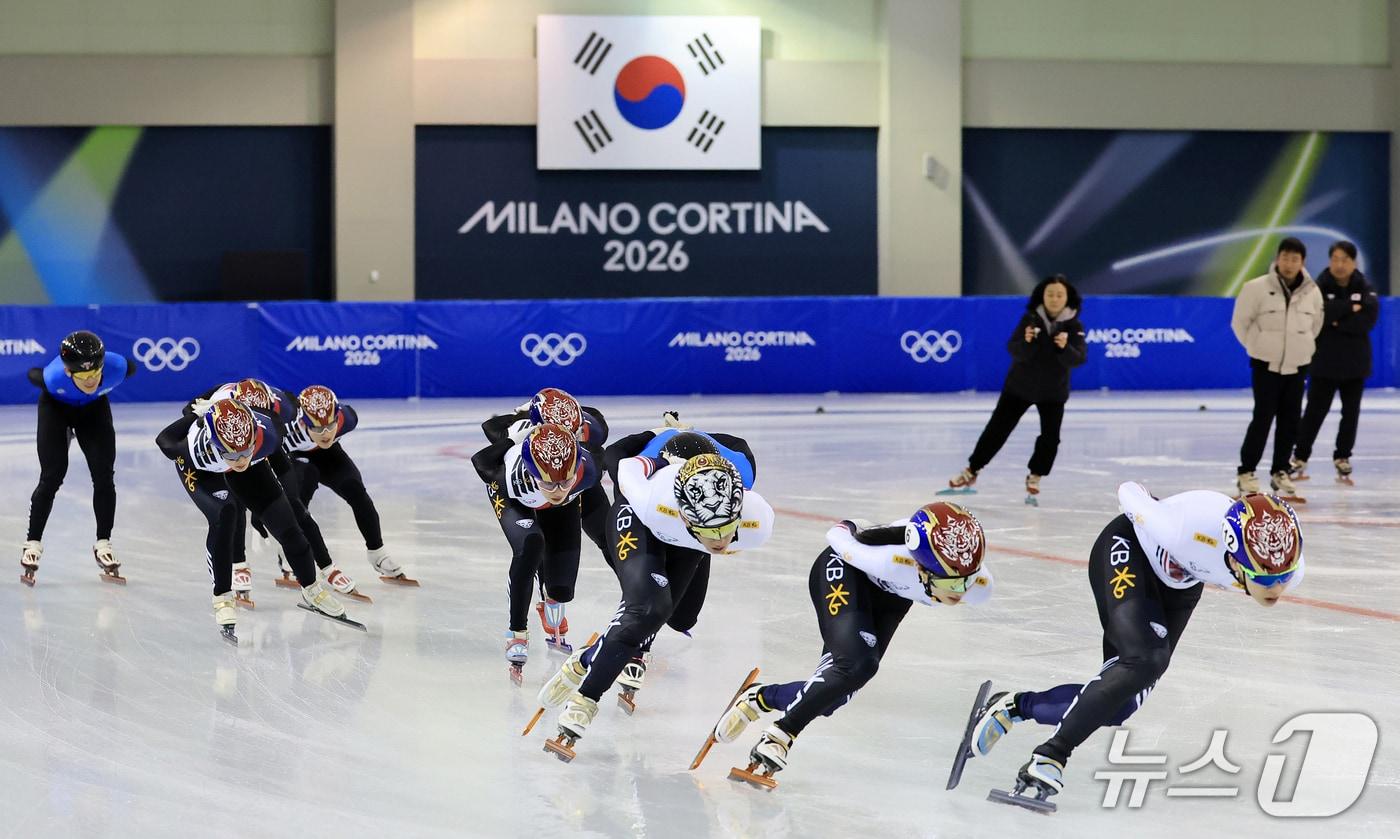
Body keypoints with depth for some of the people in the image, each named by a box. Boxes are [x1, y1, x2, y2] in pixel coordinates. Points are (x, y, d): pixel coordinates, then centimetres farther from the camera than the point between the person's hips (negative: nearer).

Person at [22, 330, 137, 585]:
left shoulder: (116, 367, -38)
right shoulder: (54, 376, -42)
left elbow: (131, 367, -12)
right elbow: (33, 374, -18)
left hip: (94, 409, 2)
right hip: (56, 408, -2)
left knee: (104, 476, -4)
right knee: (52, 478, -8)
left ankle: (103, 544, 12)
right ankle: (33, 544, 8)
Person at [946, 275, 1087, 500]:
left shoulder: (1073, 326, -13)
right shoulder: (1030, 319, -13)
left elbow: (1079, 358, -24)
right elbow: (1014, 350, -20)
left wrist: (1065, 347, -44)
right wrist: (1026, 342, -41)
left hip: (1053, 392, 0)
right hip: (1019, 386, 0)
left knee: (1050, 437, -8)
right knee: (996, 429, 3)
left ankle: (1034, 478, 15)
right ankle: (971, 473, 15)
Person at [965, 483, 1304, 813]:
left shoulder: (1289, 566, -27)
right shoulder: (1187, 532, -43)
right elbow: (1129, 492, -22)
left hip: (1181, 581, 6)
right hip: (1130, 549, -6)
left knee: (1115, 705, -2)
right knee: (1144, 661, -31)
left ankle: (1015, 706, 18)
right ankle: (1049, 758, -24)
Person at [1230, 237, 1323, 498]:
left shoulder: (1312, 292, 0)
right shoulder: (1257, 288, -11)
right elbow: (1240, 322, -1)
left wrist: (1300, 348, 11)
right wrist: (1259, 347, 2)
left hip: (1297, 366, 4)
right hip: (1266, 365, -4)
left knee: (1290, 420, 6)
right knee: (1263, 417, -7)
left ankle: (1280, 471, 18)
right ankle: (1246, 472, 2)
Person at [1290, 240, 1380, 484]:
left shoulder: (1365, 289, 0)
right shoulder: (1320, 286, -3)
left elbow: (1368, 319, -14)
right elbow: (1320, 312, -20)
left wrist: (1338, 321, -18)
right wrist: (1350, 307, -16)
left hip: (1355, 362, 2)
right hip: (1324, 361, -2)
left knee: (1351, 412, 6)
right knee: (1315, 411, -1)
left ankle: (1343, 458, 18)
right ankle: (1300, 458, 9)